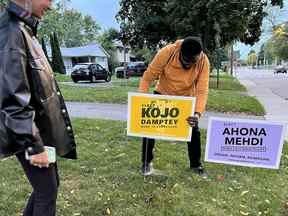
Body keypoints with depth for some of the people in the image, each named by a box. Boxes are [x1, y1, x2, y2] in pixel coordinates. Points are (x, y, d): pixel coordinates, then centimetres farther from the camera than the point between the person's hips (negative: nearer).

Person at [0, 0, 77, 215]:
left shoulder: (24, 30, 11)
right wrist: (34, 145, -20)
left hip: (41, 130, 9)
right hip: (31, 134, -9)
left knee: (48, 185, 22)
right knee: (47, 191, 7)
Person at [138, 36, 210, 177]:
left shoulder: (203, 61, -27)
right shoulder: (166, 53, -31)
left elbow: (202, 90, -29)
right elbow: (148, 77, -23)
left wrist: (198, 113, -44)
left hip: (187, 98, 1)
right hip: (162, 94, -1)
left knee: (194, 130, 3)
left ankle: (196, 164, 24)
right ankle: (146, 162, 15)